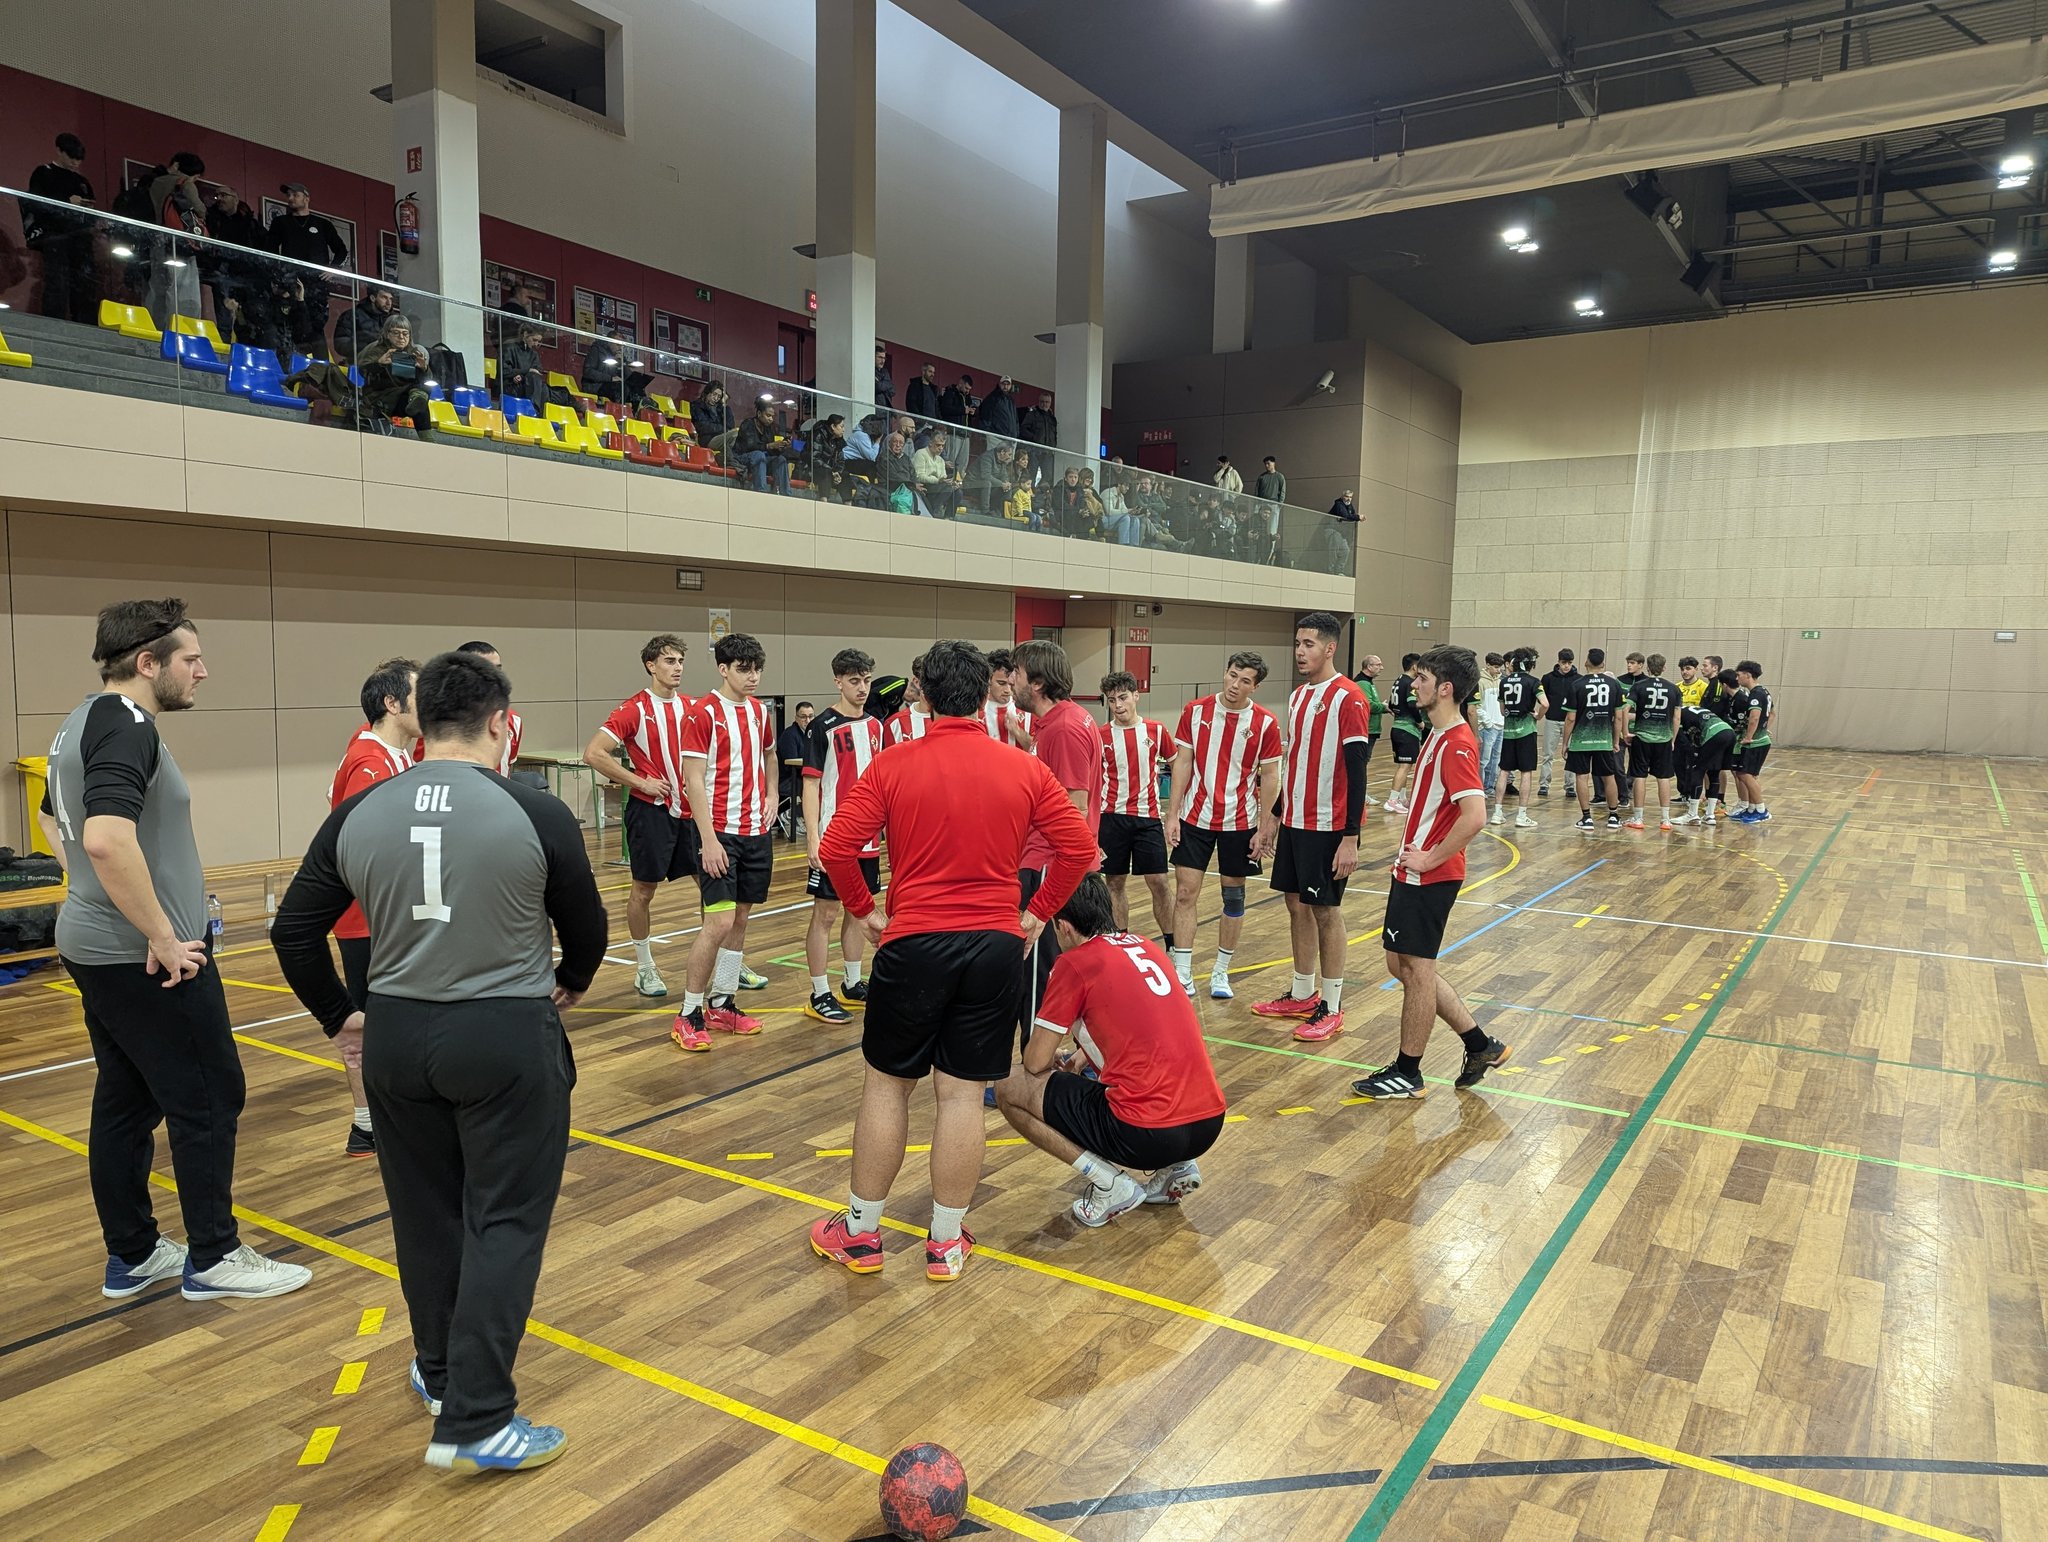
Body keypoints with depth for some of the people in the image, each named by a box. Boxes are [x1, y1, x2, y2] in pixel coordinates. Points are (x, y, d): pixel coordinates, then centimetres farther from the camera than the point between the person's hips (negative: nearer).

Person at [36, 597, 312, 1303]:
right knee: (209, 1099, 2)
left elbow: (53, 817, 28)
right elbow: (108, 838, -35)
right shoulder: (126, 727, -20)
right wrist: (164, 937, -26)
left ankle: (131, 1256, 26)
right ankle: (213, 1258, 13)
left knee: (124, 1101, 16)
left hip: (96, 947, 10)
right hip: (146, 960, -10)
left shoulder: (84, 722, 12)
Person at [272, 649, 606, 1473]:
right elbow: (586, 928, 0)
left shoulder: (358, 813, 0)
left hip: (396, 1037, 5)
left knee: (426, 1213, 20)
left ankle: (441, 1373, 38)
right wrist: (569, 984, 21)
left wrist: (340, 1015, 20)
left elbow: (293, 930, 6)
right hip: (508, 1037, -4)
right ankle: (474, 1422, 8)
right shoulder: (535, 813, -11)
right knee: (505, 1223, 6)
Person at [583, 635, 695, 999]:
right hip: (651, 809, -5)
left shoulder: (691, 707, 6)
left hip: (689, 808, 5)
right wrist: (640, 782, -15)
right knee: (644, 889, 5)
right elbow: (593, 754, -16)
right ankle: (644, 969, 20)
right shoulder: (634, 709, -10)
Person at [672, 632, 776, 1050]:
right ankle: (689, 1015, 1)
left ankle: (721, 1003, 23)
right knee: (719, 922, -11)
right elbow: (693, 780, -14)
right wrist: (709, 840, -18)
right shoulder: (704, 713, -10)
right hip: (721, 832, -7)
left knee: (741, 918, 11)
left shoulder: (760, 710, 9)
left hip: (756, 831, 7)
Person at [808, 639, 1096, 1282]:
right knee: (963, 1093, 8)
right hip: (995, 944, 2)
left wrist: (864, 910, 5)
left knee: (887, 1083, 13)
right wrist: (1038, 913, 10)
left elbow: (836, 848, -9)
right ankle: (946, 1242, 19)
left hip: (913, 943, -1)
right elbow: (1080, 848, 0)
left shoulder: (894, 764, -5)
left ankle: (860, 1232, 25)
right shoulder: (1025, 770, 0)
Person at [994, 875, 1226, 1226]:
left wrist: (1054, 1059, 22)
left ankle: (1110, 1184, 0)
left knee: (1009, 1089, 6)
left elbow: (1035, 1063, 0)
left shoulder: (1075, 962, -5)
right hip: (1211, 1122, 8)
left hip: (1148, 1134, -7)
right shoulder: (1148, 947, 15)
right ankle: (1177, 1167, 17)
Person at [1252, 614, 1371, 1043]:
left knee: (1325, 910, 0)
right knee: (1297, 904, 13)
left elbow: (1356, 770, -17)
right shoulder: (1297, 696, 11)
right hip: (1293, 821, 8)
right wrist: (1273, 817, 19)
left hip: (1329, 826, -8)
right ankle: (1302, 994, 26)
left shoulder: (1347, 698, -14)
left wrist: (1350, 838, -20)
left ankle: (1331, 1008, 12)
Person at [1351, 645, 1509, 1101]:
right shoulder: (1440, 737, 12)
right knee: (1403, 964, 16)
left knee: (1416, 968, 2)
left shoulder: (1455, 744, -19)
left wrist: (1430, 858, -21)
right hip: (1413, 871, 10)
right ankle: (1480, 1045, 26)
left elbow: (1474, 815, -29)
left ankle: (1407, 1073, 16)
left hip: (1429, 876, -10)